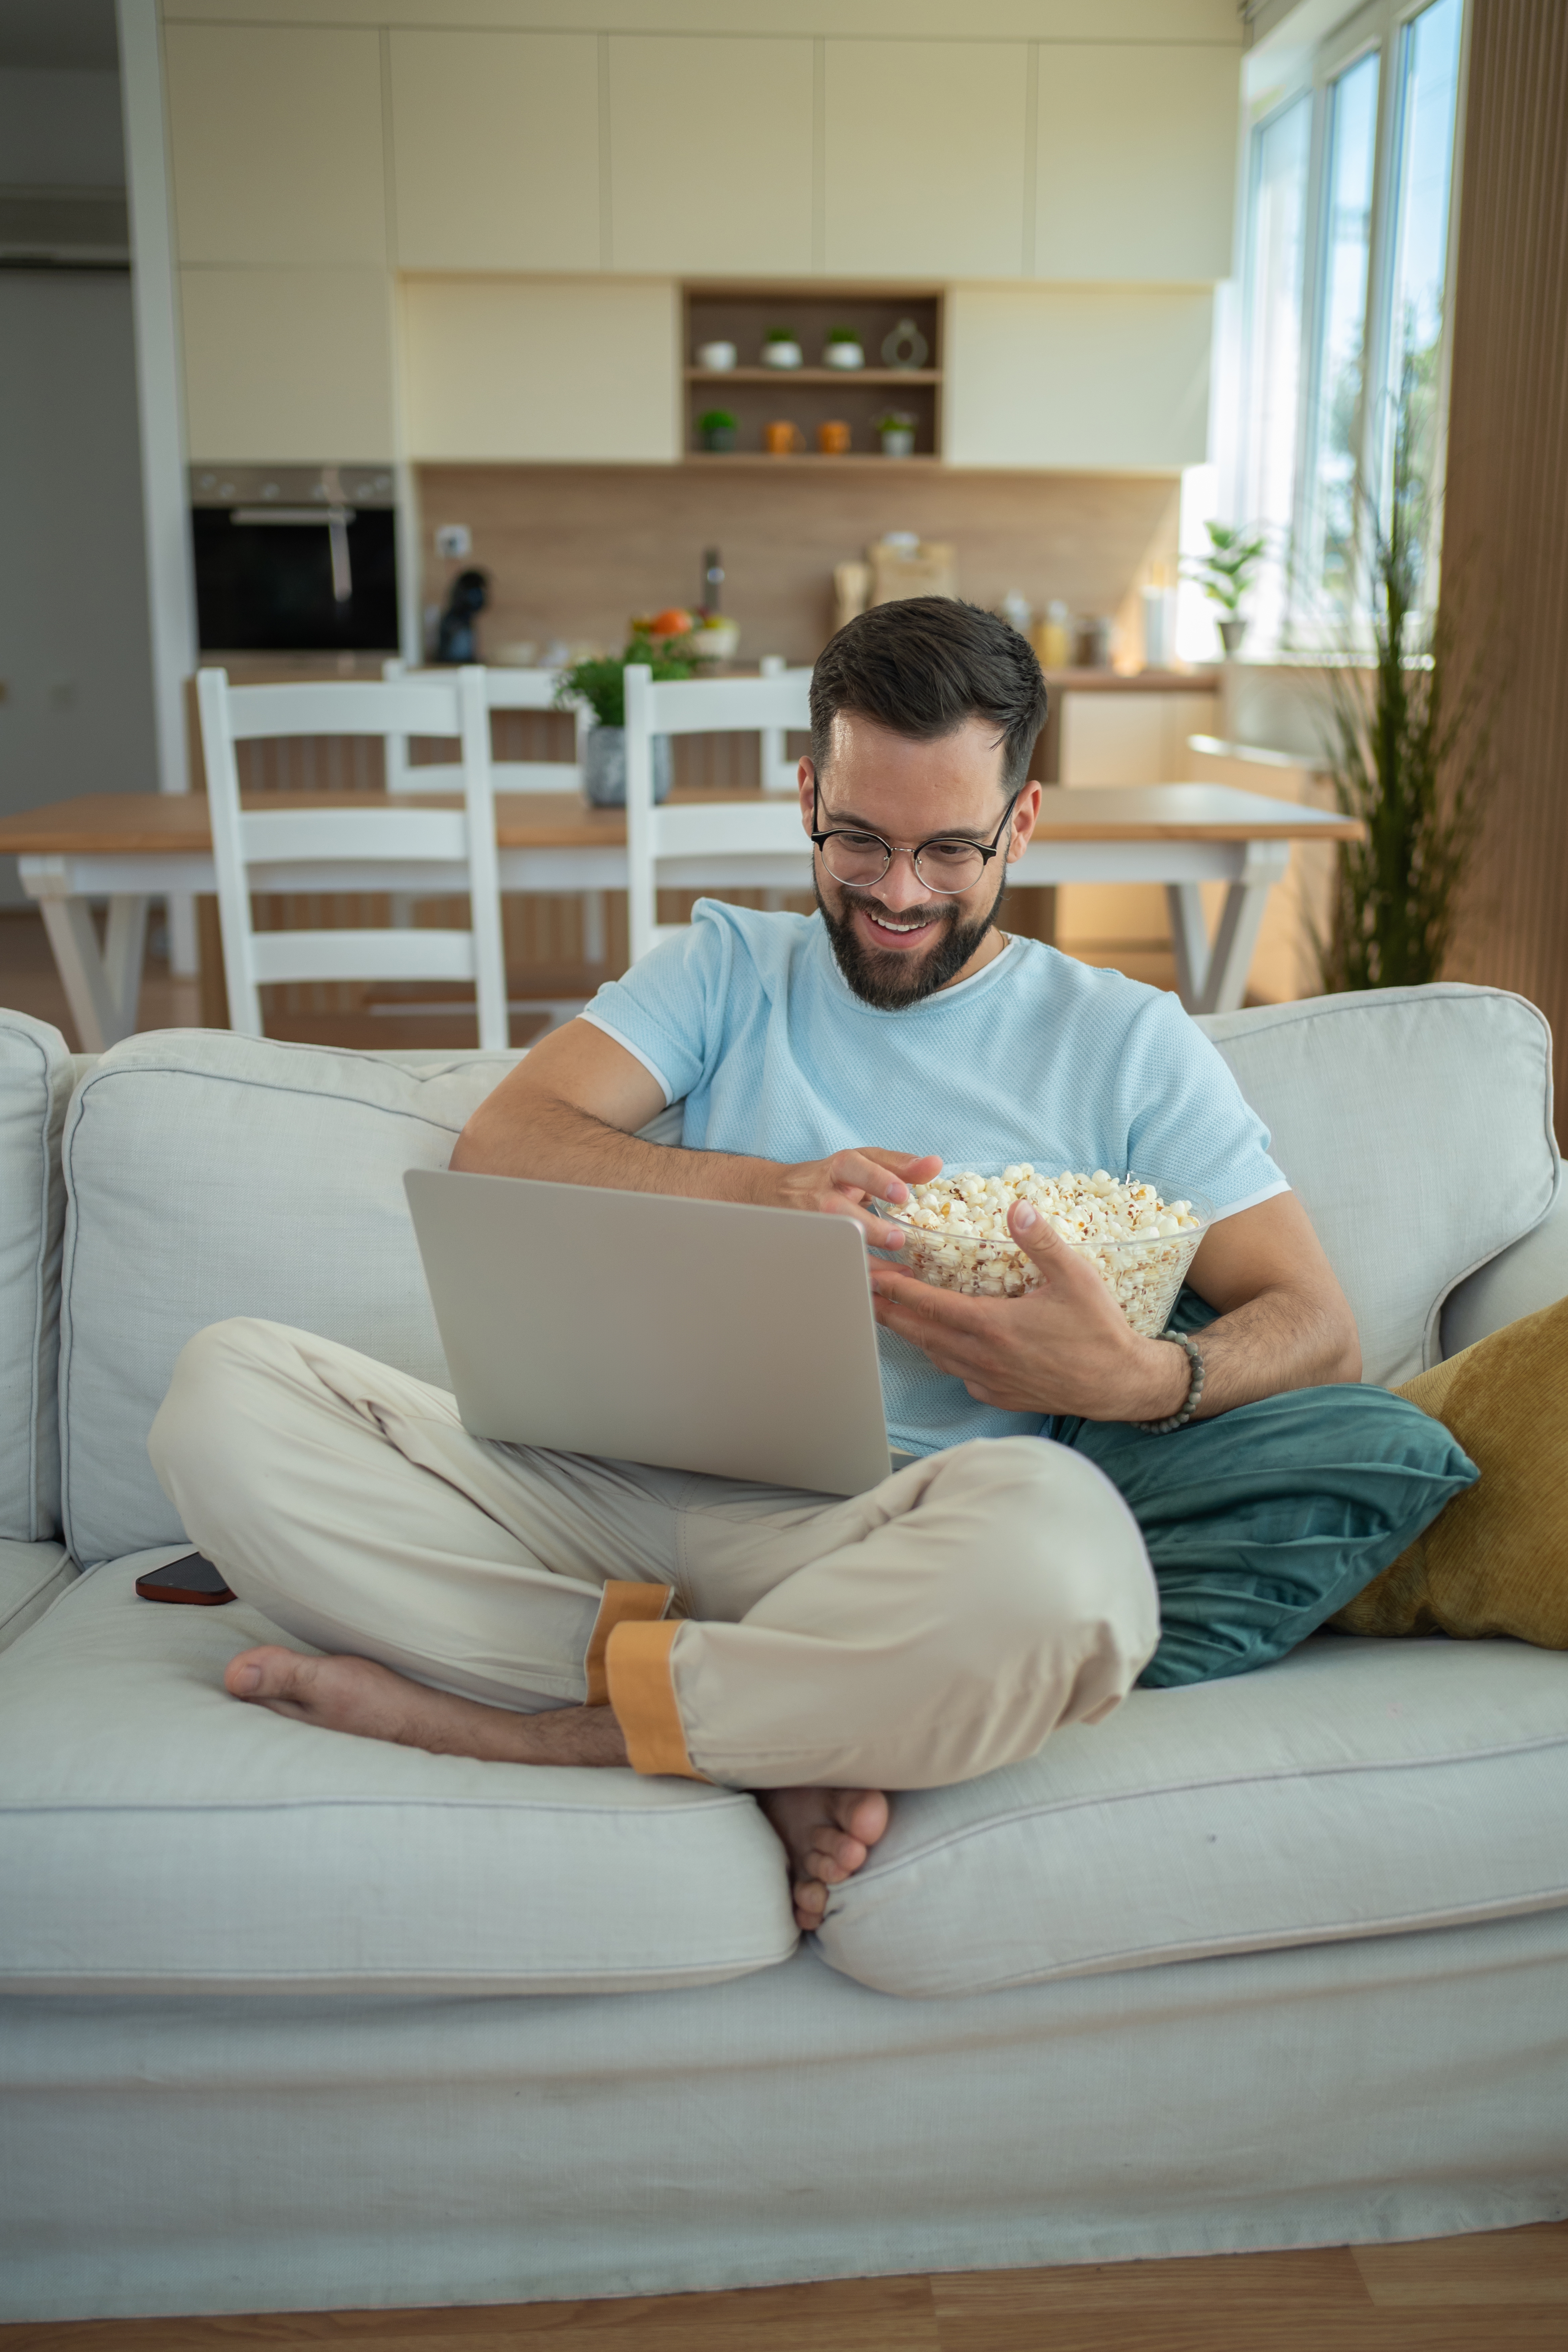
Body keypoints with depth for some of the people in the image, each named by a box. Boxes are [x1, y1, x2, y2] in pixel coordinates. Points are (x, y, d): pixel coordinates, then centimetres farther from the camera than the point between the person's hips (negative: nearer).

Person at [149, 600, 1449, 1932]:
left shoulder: (1129, 1044, 14)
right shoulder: (730, 968, 19)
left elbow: (1320, 1332, 8)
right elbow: (499, 1150, 6)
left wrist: (1141, 1379, -14)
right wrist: (759, 1187, -9)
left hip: (880, 1526, -2)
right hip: (622, 1483, 3)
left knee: (1056, 1544, -39)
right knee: (227, 1388, -19)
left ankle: (494, 1718, -18)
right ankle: (776, 1737, -20)